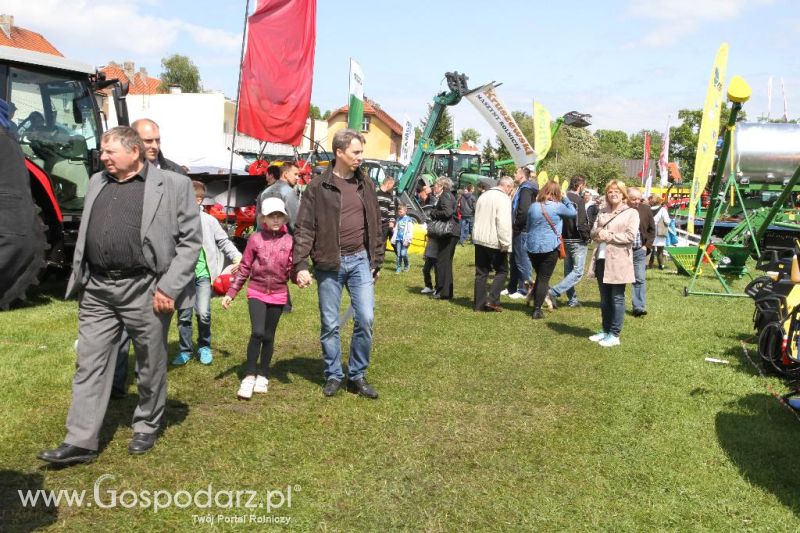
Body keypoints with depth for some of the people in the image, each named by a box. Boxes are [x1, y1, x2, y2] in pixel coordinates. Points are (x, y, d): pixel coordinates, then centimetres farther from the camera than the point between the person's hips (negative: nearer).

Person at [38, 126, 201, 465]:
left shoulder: (173, 184, -5)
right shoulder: (97, 182, 13)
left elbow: (191, 240, -7)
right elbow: (85, 234, 20)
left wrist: (169, 287, -13)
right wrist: (80, 279, 11)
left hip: (145, 290, -5)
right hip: (96, 289, 5)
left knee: (150, 365, 10)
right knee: (89, 364, 5)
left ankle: (147, 427, 29)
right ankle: (80, 442, 12)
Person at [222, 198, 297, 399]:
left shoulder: (289, 241, 0)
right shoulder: (255, 239, -2)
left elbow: (292, 270, 3)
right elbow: (244, 267, 2)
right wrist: (231, 292, 1)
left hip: (278, 294, 1)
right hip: (257, 292, -1)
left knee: (269, 336, 9)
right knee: (257, 332, -14)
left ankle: (263, 376, 24)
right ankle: (249, 376, -1)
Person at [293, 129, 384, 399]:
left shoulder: (365, 184, 8)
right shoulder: (318, 187, -5)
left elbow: (375, 226, 13)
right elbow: (304, 229, -6)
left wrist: (376, 262, 11)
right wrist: (301, 265, -14)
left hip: (360, 260, 3)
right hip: (329, 264, -3)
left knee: (365, 318, -2)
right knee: (329, 324, 6)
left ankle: (358, 376, 14)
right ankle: (333, 376, 23)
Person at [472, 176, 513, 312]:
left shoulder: (483, 196, 14)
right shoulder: (503, 198, -12)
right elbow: (504, 223, -20)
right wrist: (506, 243, -17)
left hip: (479, 239, 7)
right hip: (494, 241, -7)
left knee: (481, 272, 9)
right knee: (502, 270, 6)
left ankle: (479, 304, 9)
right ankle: (492, 300, -4)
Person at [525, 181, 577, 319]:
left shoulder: (533, 206, 5)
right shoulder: (557, 206, -8)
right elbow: (574, 213, 6)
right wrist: (565, 199, 14)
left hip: (532, 247, 4)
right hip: (550, 248, -4)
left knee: (539, 277, 20)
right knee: (544, 279, 1)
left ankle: (535, 305, 21)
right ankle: (537, 310, -1)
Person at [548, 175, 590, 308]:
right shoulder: (578, 200, -17)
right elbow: (581, 223, -21)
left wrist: (561, 234, 13)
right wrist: (587, 236, -7)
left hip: (565, 239, 8)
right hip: (578, 241, -8)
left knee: (568, 270, 15)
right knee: (578, 272, -4)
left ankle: (572, 299, 22)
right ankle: (554, 292, -16)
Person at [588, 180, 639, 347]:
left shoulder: (631, 213, -2)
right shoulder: (602, 212, 15)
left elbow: (630, 236, -13)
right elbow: (593, 233, 10)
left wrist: (608, 236, -13)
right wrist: (600, 233, -13)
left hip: (618, 260, -6)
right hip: (601, 258, 6)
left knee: (617, 298, 0)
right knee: (604, 298, 13)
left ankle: (614, 335, 5)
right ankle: (605, 330, 24)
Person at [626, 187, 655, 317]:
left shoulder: (646, 209, 0)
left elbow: (652, 229, 9)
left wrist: (647, 245, 2)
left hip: (639, 251, 2)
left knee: (640, 280, -2)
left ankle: (639, 307, 0)